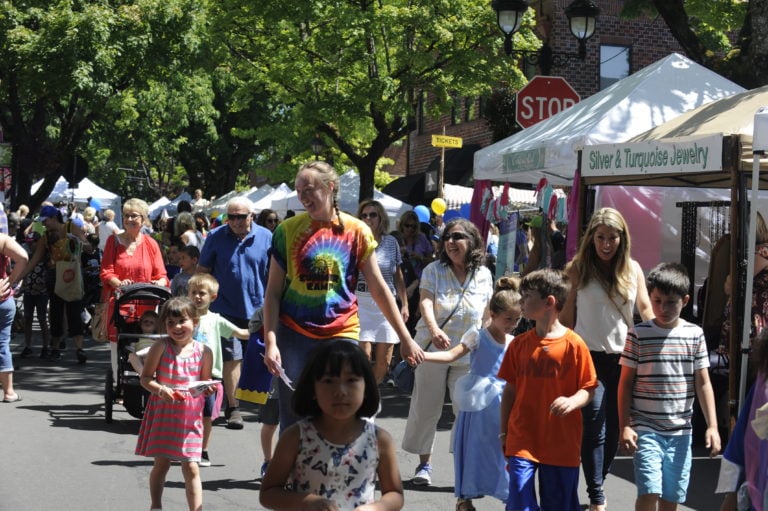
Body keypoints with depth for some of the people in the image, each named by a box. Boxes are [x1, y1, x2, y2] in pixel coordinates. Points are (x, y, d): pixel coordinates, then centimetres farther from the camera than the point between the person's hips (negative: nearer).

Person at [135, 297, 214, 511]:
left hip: (191, 415, 1)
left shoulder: (203, 352, 0)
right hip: (162, 413, -1)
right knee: (161, 463, 9)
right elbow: (145, 378, -4)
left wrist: (208, 389, -11)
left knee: (191, 468, -2)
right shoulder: (160, 348, -6)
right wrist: (160, 389, -21)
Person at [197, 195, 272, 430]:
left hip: (257, 310, 1)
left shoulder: (266, 237, 0)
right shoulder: (216, 237, -1)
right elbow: (202, 270, 6)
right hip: (226, 309, -1)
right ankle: (233, 408, 4)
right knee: (232, 358, -3)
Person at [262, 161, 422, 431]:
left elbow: (379, 289, 6)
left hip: (341, 335, 0)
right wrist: (270, 341, -9)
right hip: (294, 337, 0)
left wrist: (405, 338, 5)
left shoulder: (357, 231, 1)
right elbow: (273, 292, 2)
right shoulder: (288, 229, 1)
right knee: (292, 422, 4)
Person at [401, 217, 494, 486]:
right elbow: (425, 303, -19)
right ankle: (424, 463, 18)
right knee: (426, 408, 5)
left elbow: (488, 313, 9)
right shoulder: (434, 270, -4)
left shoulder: (484, 275, 2)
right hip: (432, 350, -1)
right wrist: (434, 330, -37)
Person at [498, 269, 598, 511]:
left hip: (561, 443, -2)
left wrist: (572, 402, -24)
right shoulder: (520, 344, 5)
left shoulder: (574, 344, -6)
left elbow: (588, 389, -3)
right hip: (522, 440, 2)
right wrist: (504, 432, 10)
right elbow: (510, 389, 11)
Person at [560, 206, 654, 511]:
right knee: (595, 430, -8)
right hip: (589, 358, -3)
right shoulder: (578, 269, -2)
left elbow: (646, 309, 9)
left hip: (623, 358, 3)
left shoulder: (633, 269, 4)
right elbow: (567, 315, 1)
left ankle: (597, 484, 25)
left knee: (615, 429, 9)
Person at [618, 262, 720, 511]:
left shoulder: (695, 335, 3)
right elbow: (626, 382, 0)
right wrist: (625, 426, -6)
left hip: (680, 432, 3)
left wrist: (712, 426, -1)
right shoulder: (639, 334, -3)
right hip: (645, 429, -2)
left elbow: (703, 383, 5)